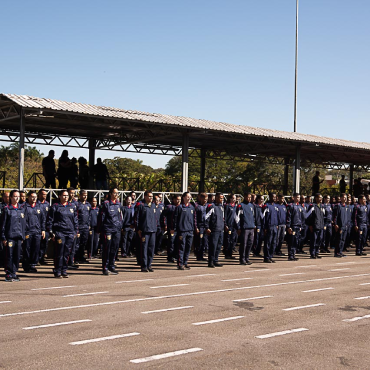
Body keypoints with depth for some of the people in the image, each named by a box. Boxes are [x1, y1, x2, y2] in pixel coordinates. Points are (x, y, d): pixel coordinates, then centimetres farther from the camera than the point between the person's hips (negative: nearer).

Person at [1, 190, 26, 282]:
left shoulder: (22, 208, 12)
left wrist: (23, 236, 12)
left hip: (19, 236, 4)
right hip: (9, 237, -4)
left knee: (17, 256, 5)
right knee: (9, 256, -2)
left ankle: (14, 273, 14)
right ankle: (8, 274, 5)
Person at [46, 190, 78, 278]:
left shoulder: (72, 206, 15)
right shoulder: (55, 207, 1)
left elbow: (75, 220, 20)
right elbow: (49, 221, 0)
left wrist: (76, 231, 14)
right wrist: (51, 233, -6)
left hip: (70, 233, 4)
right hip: (59, 232, -4)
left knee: (67, 253, 6)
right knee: (59, 253, -5)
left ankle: (64, 271, 15)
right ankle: (57, 272, 3)